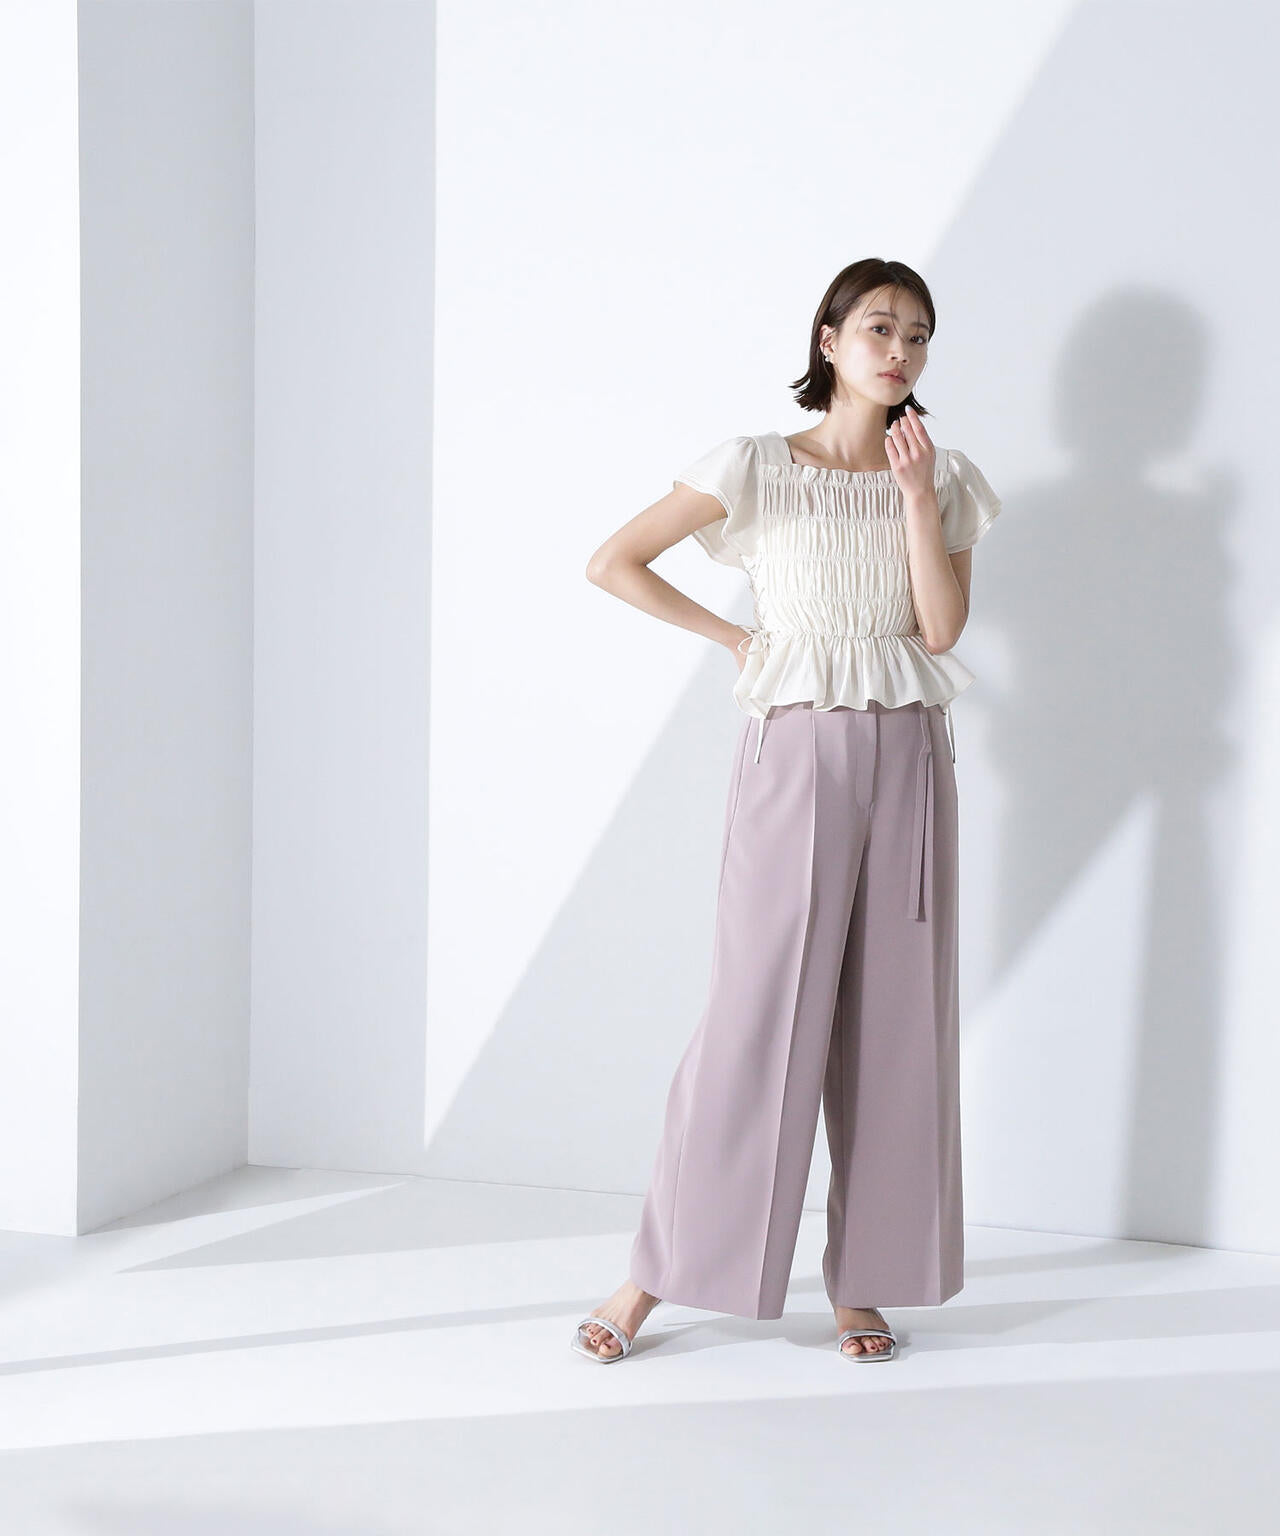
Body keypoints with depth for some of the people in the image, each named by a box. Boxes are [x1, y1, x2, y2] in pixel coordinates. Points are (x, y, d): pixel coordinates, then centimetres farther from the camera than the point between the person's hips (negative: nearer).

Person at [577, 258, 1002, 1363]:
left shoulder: (944, 477, 10)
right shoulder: (758, 468, 1)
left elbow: (943, 625, -2)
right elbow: (613, 563, 1)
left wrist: (916, 491, -8)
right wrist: (735, 638, 2)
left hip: (910, 761, 3)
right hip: (796, 751, -3)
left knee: (895, 1016, 4)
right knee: (758, 1010, -4)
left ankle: (866, 1280, 14)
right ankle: (656, 1273, 6)